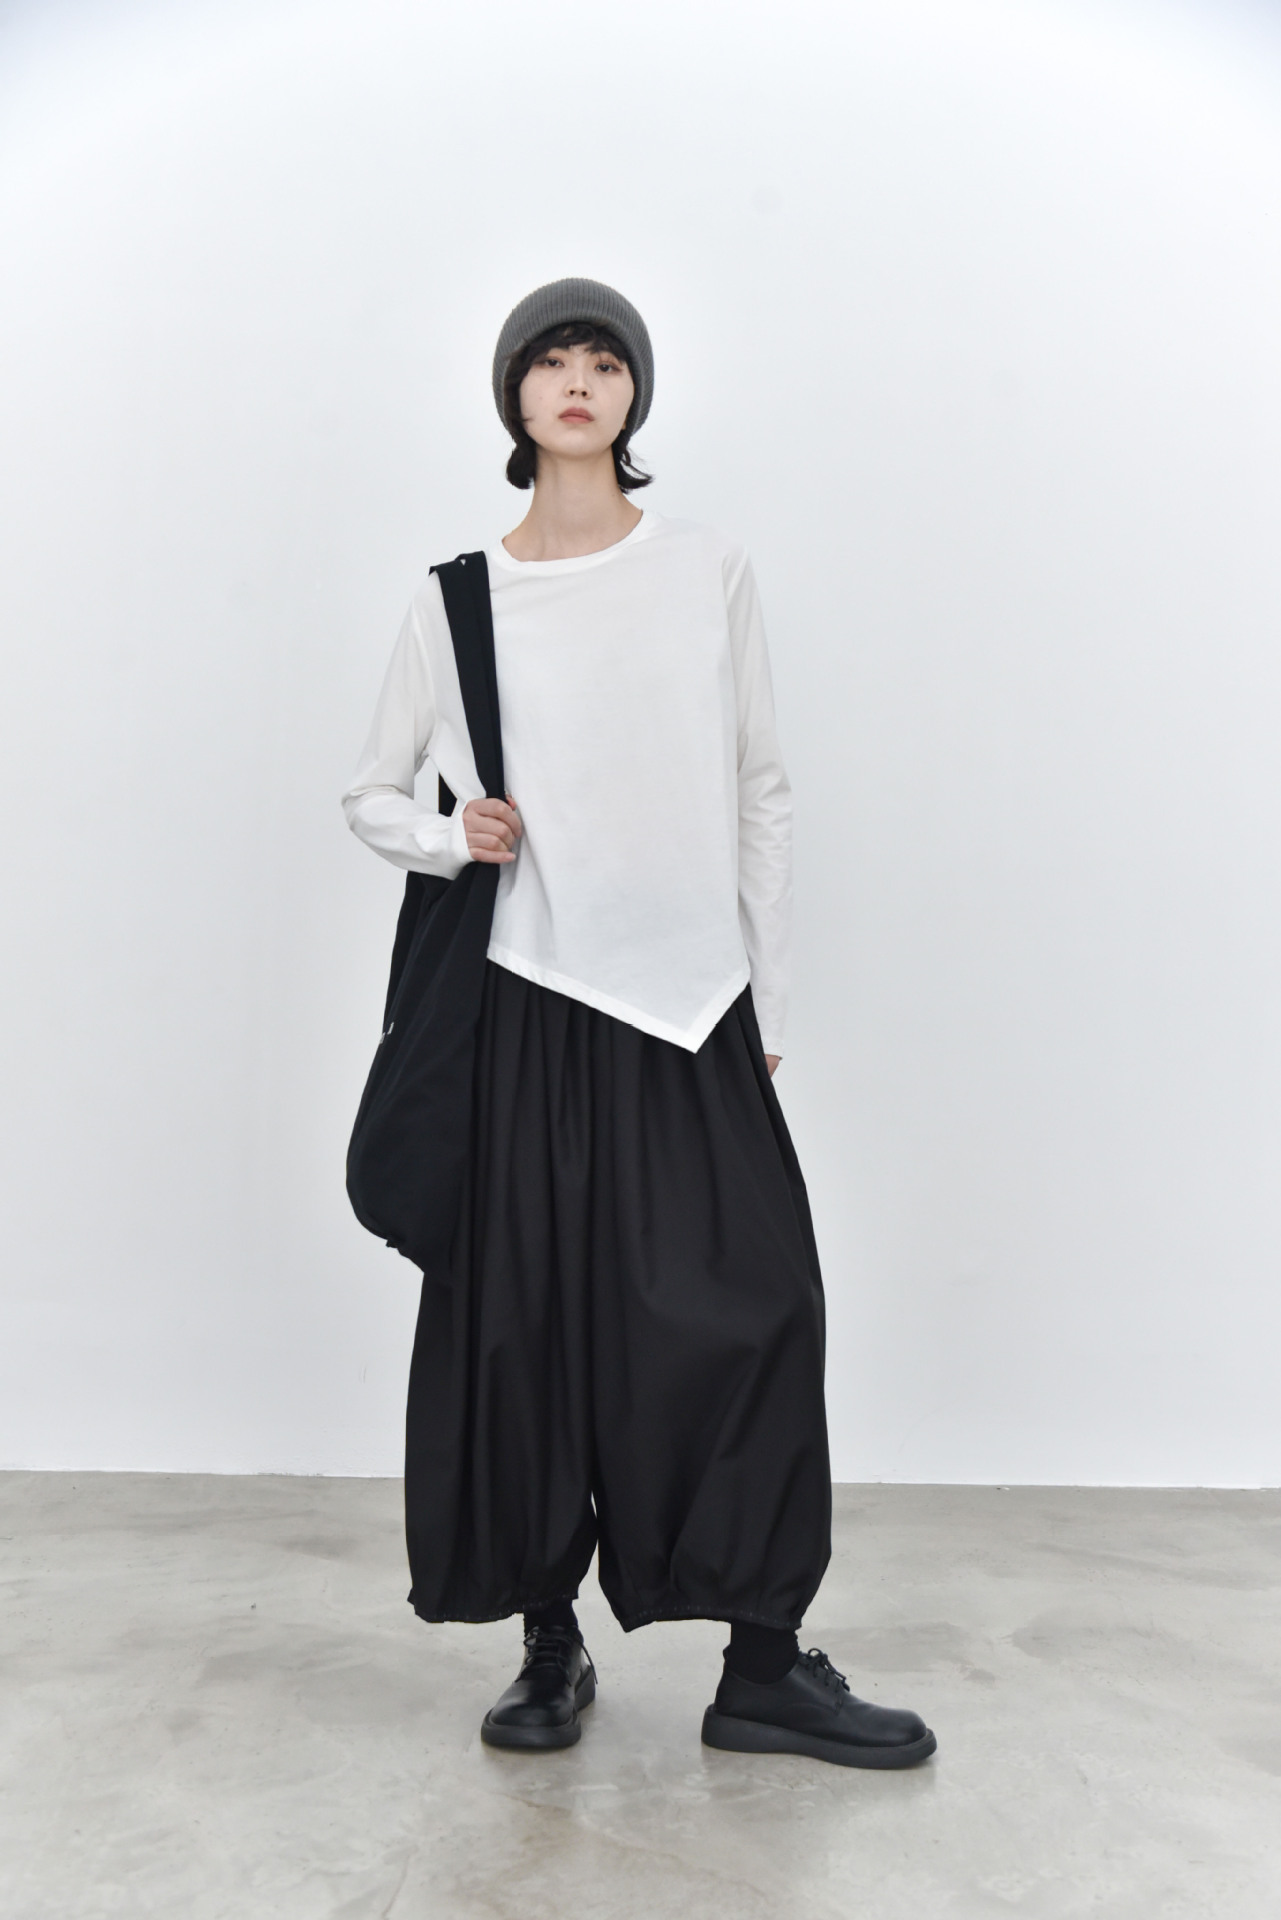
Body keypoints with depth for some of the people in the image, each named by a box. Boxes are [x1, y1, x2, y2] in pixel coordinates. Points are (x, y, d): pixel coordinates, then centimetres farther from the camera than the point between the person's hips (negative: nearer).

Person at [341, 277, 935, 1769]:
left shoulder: (710, 575, 6)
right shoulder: (457, 600, 5)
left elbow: (760, 797, 8)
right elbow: (371, 797, 13)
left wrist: (767, 1003, 5)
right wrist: (452, 837, -9)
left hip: (689, 1003, 1)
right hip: (529, 1001, 0)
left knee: (746, 1311, -3)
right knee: (530, 1320, 4)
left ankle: (765, 1667, 12)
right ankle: (550, 1646, 23)